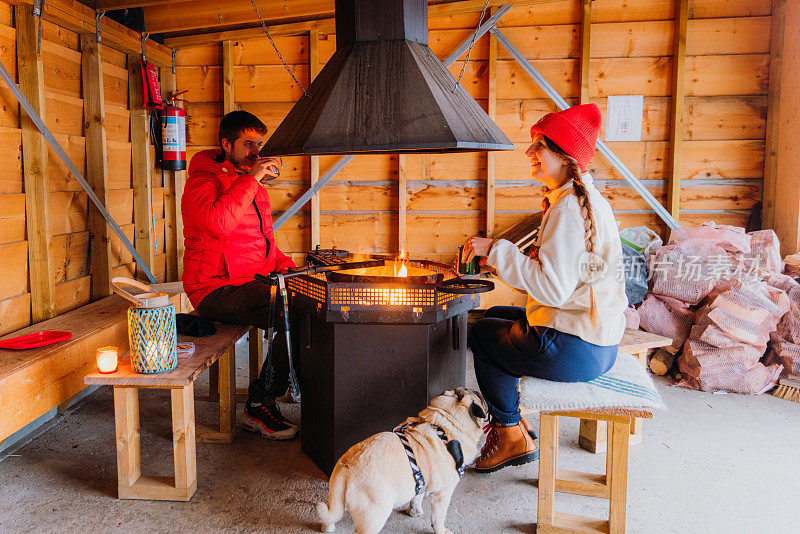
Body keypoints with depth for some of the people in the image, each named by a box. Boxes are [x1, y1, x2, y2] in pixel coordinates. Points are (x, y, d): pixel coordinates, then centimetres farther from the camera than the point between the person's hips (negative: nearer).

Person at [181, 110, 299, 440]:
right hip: (217, 289, -8)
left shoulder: (252, 183, 20)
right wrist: (251, 179, -21)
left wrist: (285, 265, 10)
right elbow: (217, 222, -28)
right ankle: (259, 407, -12)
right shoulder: (203, 180, -5)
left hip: (255, 282, 8)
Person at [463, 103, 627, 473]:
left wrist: (496, 249, -18)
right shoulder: (584, 199, 11)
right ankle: (510, 420, 36)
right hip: (596, 337, 10)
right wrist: (502, 260, 12)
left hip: (574, 351, -10)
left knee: (481, 334, 12)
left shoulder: (570, 207, -22)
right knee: (496, 315, 26)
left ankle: (513, 438, 24)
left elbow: (553, 286, -27)